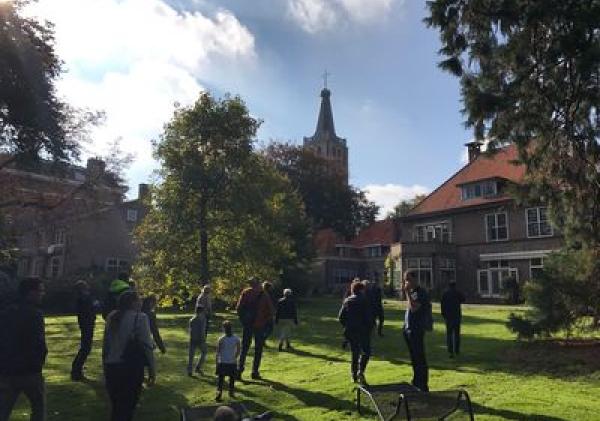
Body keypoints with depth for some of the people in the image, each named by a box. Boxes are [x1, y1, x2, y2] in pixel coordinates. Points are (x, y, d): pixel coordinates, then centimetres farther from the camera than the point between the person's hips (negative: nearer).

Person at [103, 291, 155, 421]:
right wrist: (152, 370, -8)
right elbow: (147, 346, -15)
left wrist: (105, 365, 22)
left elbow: (106, 344, 13)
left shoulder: (111, 317, 7)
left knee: (116, 407, 20)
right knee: (127, 407, 7)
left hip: (111, 367, 6)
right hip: (130, 368, -6)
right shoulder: (139, 318, -12)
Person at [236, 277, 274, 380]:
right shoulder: (264, 295, -7)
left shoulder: (246, 292, -2)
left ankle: (239, 370, 5)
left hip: (247, 324, 2)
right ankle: (255, 372, 10)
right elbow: (271, 310, -6)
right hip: (260, 325, -1)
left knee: (244, 348, 11)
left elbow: (238, 308, -5)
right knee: (258, 349, 9)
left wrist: (243, 319, 4)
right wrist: (265, 320, 4)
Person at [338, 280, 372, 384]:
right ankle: (360, 371, -13)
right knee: (366, 352, 5)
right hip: (362, 331, -5)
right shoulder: (363, 301, -9)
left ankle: (354, 376, 17)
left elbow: (341, 317, 5)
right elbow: (368, 317, -13)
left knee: (354, 353, 15)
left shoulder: (347, 301, 5)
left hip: (350, 331, 5)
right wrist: (369, 328, -2)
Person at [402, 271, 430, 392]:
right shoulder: (411, 292, 13)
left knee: (419, 359, -3)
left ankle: (423, 386, 5)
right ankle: (416, 383, 28)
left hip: (417, 329, -9)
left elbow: (413, 308, -24)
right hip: (408, 328, 9)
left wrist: (407, 292, -20)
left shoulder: (420, 293, -12)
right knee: (414, 358, 17)